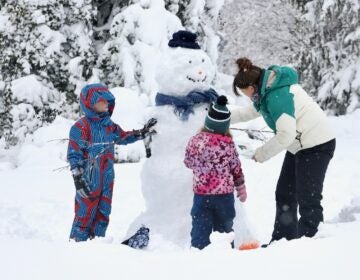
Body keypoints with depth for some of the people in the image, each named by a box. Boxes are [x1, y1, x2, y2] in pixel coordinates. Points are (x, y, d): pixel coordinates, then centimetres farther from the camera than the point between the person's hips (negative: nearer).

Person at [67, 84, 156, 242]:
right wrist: (78, 178, -18)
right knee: (85, 212, -4)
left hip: (107, 178, 7)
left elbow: (123, 137, 26)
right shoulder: (81, 127, -14)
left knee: (104, 211, 12)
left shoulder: (109, 125, 9)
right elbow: (74, 154, -14)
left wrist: (142, 133, 17)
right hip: (89, 180, -7)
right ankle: (77, 241, 6)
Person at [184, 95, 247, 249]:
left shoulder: (195, 141, -7)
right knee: (224, 229, 14)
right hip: (225, 193, 0)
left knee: (200, 231, 3)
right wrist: (241, 189, 13)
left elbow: (188, 162, 7)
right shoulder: (228, 144, -8)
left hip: (201, 193, 0)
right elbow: (236, 169, -1)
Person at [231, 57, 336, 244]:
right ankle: (283, 240, 23)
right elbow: (252, 112, 22)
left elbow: (286, 134, -29)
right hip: (300, 145, 11)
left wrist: (262, 153, -16)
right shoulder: (267, 90, 4)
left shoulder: (277, 96, -28)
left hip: (317, 145, -11)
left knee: (308, 199, -10)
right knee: (284, 194, 15)